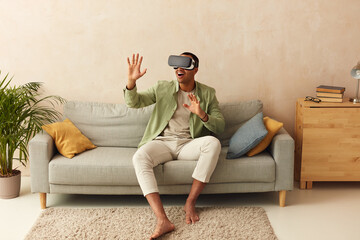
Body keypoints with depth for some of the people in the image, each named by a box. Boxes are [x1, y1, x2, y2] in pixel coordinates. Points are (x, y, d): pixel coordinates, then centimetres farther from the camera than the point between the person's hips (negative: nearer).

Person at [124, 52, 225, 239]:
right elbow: (133, 102, 1)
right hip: (162, 142, 0)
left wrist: (201, 114, -20)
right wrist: (131, 81, -19)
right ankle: (162, 221, -42)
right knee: (139, 157, -33)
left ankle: (190, 202, -23)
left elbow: (220, 127, 1)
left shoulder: (207, 94, 7)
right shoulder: (162, 88, 9)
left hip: (189, 144, 0)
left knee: (213, 143, -33)